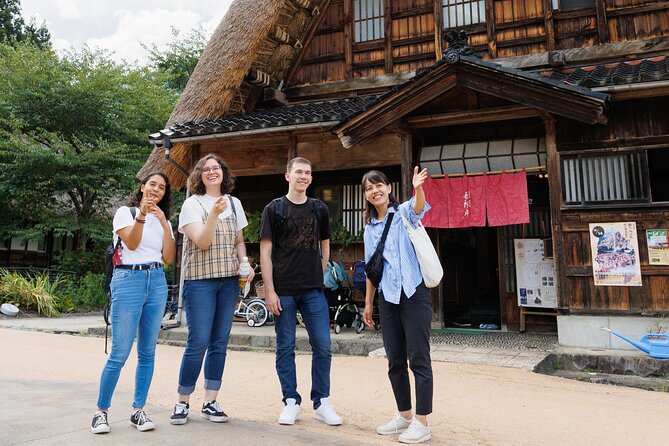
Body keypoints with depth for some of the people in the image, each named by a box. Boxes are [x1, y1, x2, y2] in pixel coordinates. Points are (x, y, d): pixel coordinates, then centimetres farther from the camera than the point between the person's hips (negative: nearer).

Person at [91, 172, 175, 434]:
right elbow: (131, 243, -11)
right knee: (120, 353, -7)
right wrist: (141, 214, -23)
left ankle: (138, 410, 13)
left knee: (147, 352, 4)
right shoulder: (125, 212, 6)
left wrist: (164, 223, -2)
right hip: (128, 280, -4)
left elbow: (168, 258, 5)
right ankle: (101, 411, 7)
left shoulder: (164, 221, 18)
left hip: (156, 282, 5)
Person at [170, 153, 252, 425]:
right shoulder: (193, 204, -1)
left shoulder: (234, 203, 13)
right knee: (199, 343, -7)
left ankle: (210, 403, 15)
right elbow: (202, 242, -12)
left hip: (229, 281, 5)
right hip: (200, 280, -4)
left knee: (220, 342, 6)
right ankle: (182, 403, 9)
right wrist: (214, 213, -24)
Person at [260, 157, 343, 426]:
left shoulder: (319, 209, 11)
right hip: (283, 291, -2)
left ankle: (321, 402, 15)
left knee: (323, 346, 2)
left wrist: (318, 277, 8)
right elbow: (265, 252, -1)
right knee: (285, 348, 5)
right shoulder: (274, 209, 2)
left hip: (313, 291, 2)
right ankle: (290, 402, 19)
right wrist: (269, 291, -8)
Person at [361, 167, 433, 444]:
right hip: (387, 297, 6)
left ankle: (422, 423, 7)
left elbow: (419, 207, -27)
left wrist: (418, 189, -49)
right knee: (395, 361, 12)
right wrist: (368, 303, 17)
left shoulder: (404, 213, -2)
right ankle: (404, 416, 26)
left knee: (418, 359, -2)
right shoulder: (370, 227, 13)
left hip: (413, 293, -6)